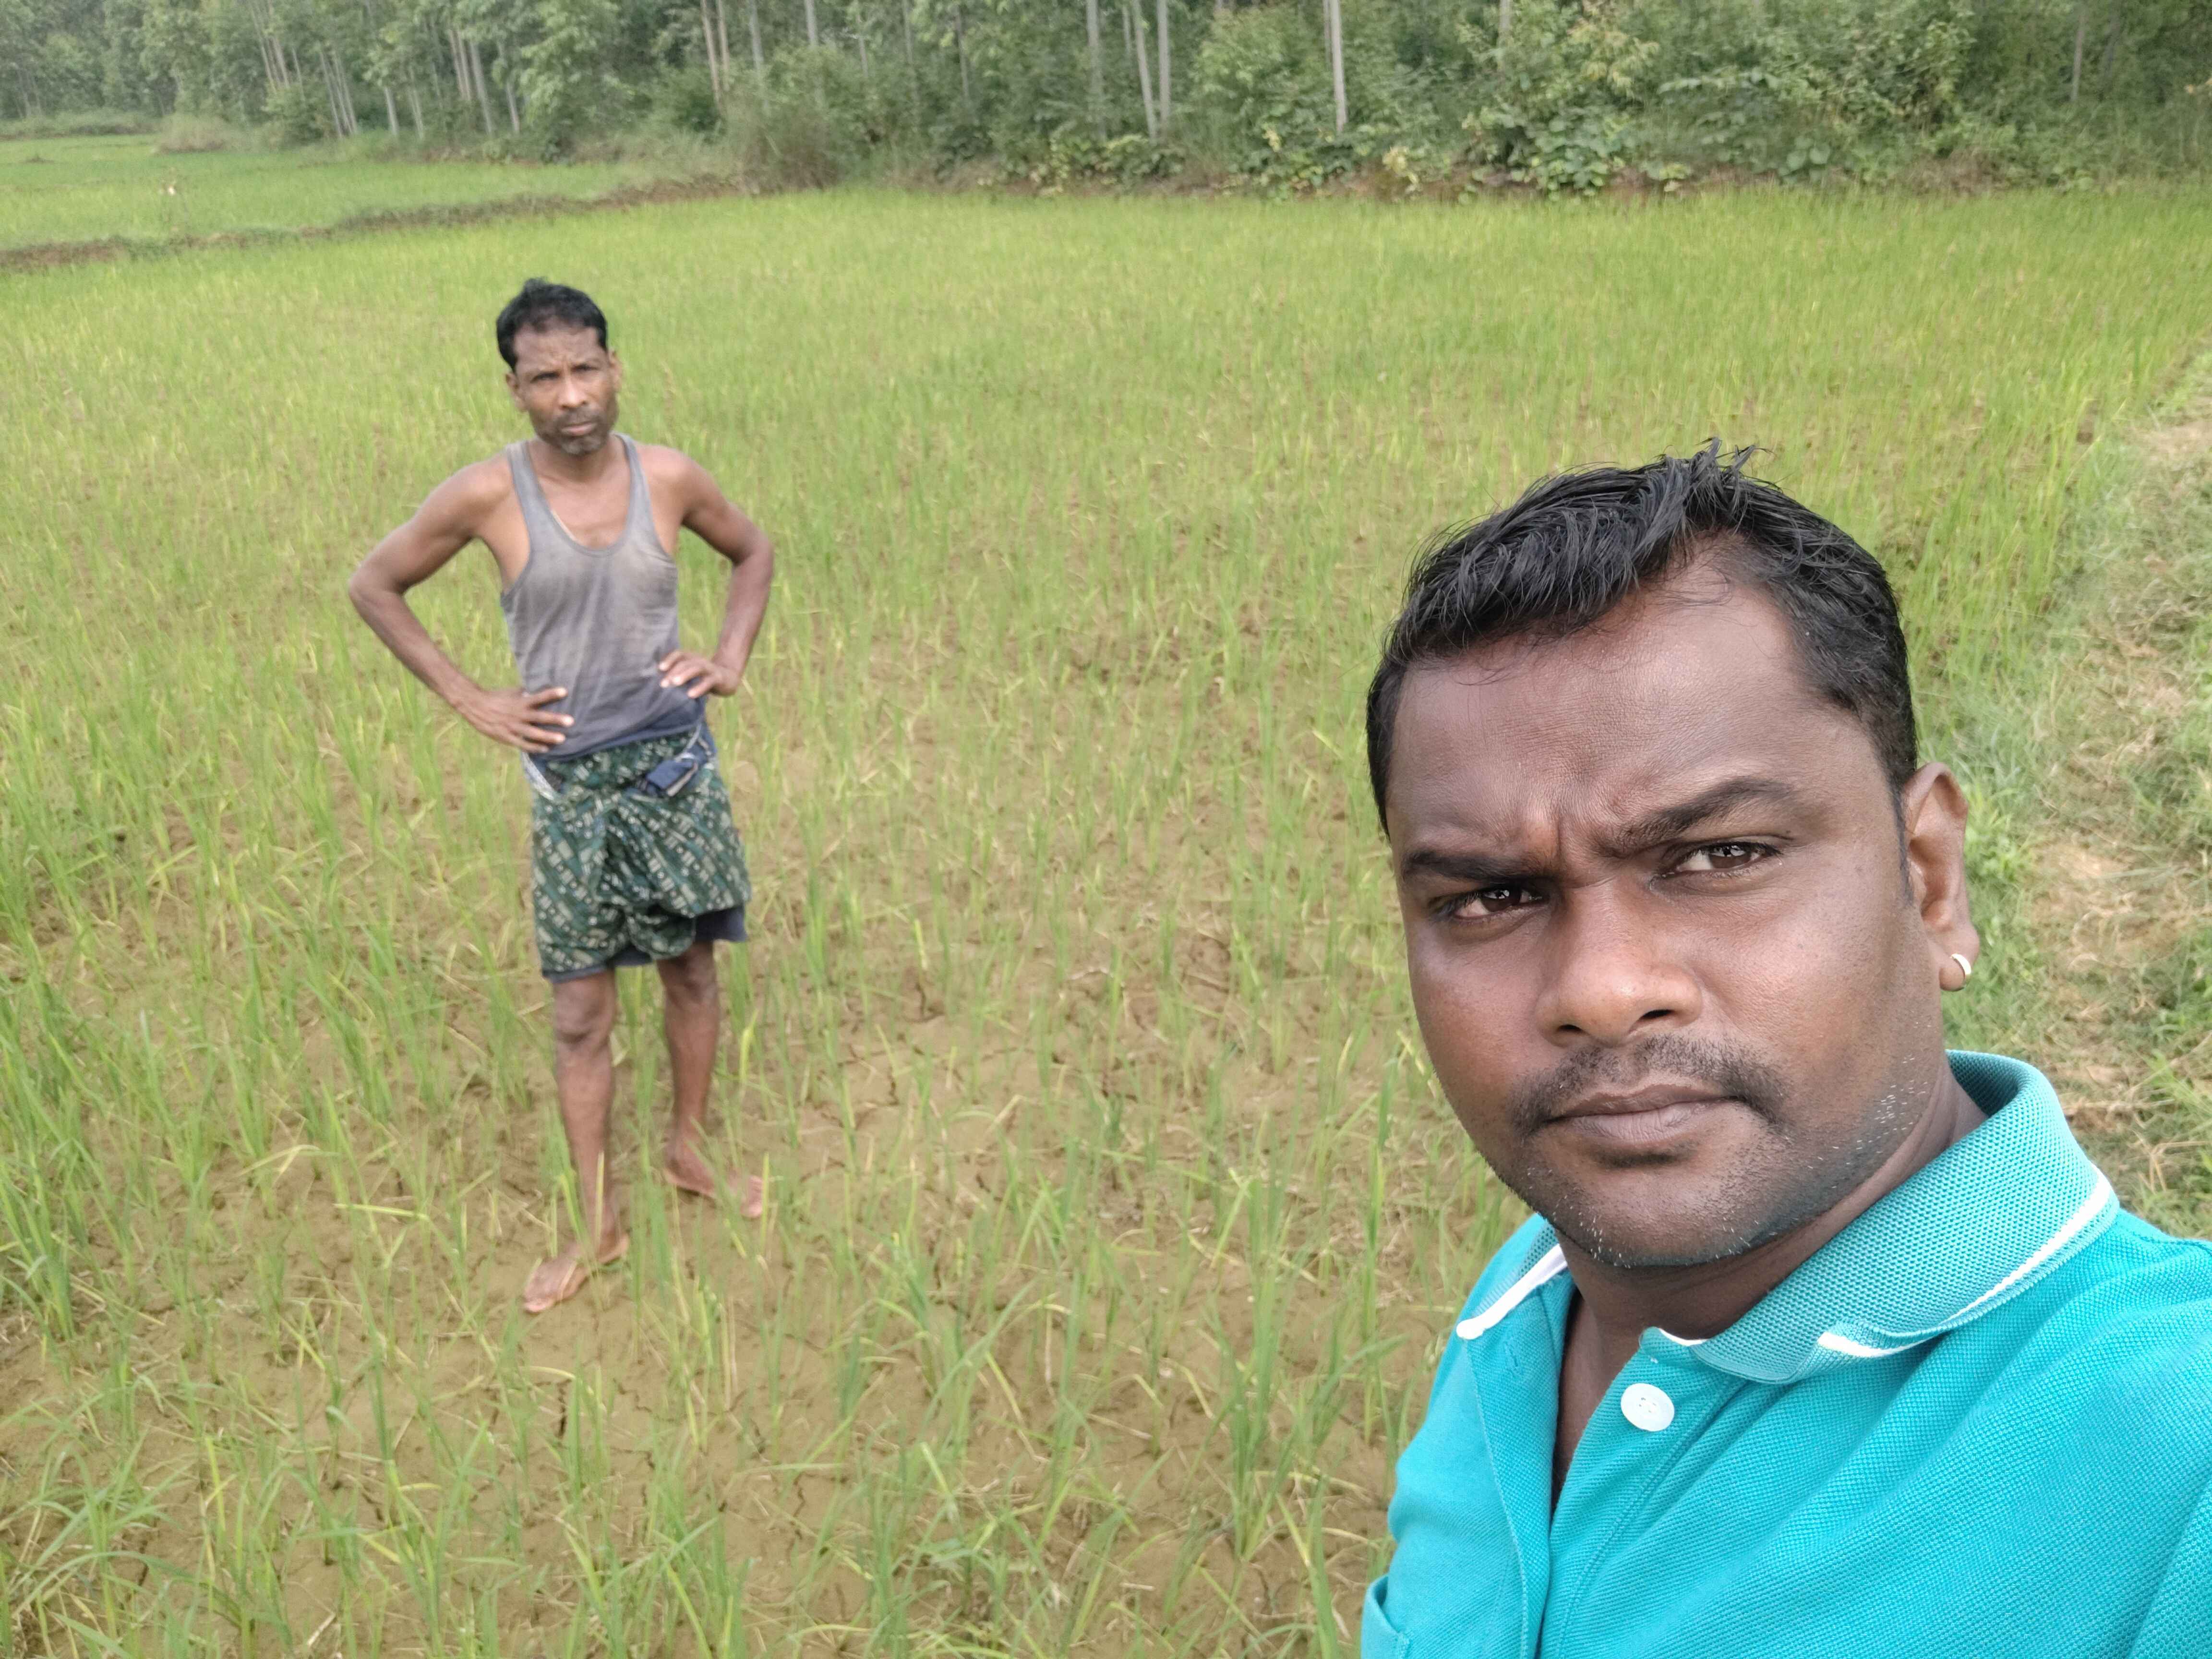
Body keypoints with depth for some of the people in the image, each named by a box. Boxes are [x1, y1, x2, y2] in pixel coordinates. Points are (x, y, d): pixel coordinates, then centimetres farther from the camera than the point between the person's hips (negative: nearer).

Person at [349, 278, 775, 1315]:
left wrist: (733, 658, 0)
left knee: (691, 970, 14)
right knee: (581, 1014, 4)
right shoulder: (485, 496, -12)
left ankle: (687, 1150, 37)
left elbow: (753, 552, 14)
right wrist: (469, 702, -4)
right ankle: (597, 1225, 19)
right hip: (570, 780, -2)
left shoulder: (669, 479, -6)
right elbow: (373, 587, 1)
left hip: (677, 764, 2)